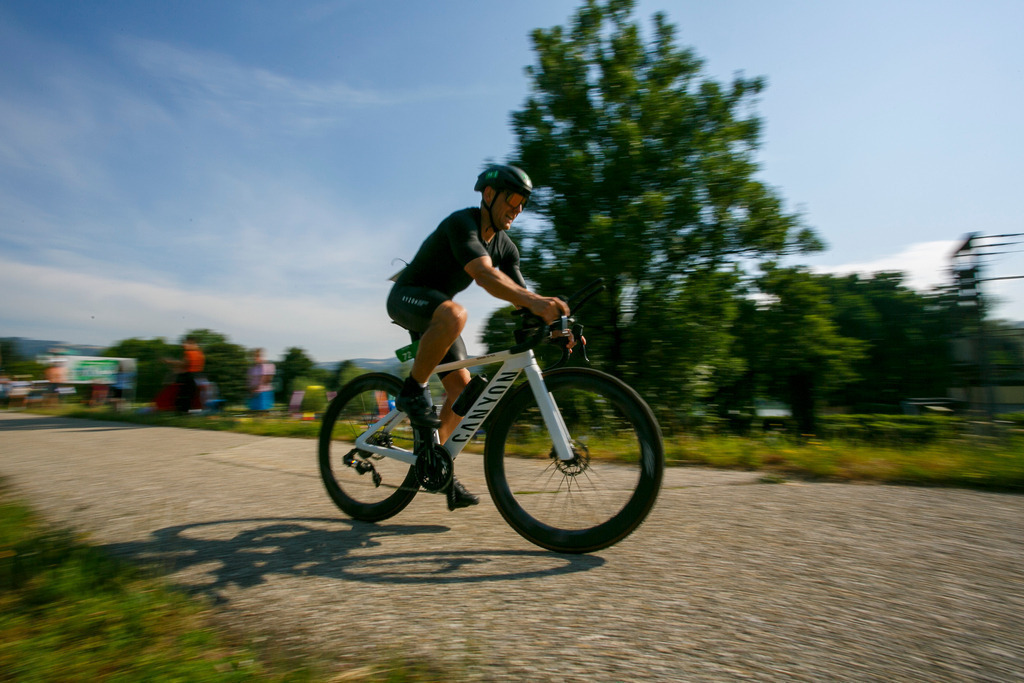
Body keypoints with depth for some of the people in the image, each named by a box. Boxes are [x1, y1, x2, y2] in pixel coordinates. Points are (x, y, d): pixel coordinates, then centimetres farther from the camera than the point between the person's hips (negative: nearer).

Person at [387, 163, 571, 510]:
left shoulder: (505, 246, 1)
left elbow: (519, 294, -3)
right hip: (407, 296, -7)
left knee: (462, 388, -4)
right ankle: (413, 391, -22)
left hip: (436, 308, 8)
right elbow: (485, 275, -41)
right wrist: (533, 301, -54)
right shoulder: (461, 223, -24)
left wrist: (552, 324, -20)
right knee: (454, 313, -41)